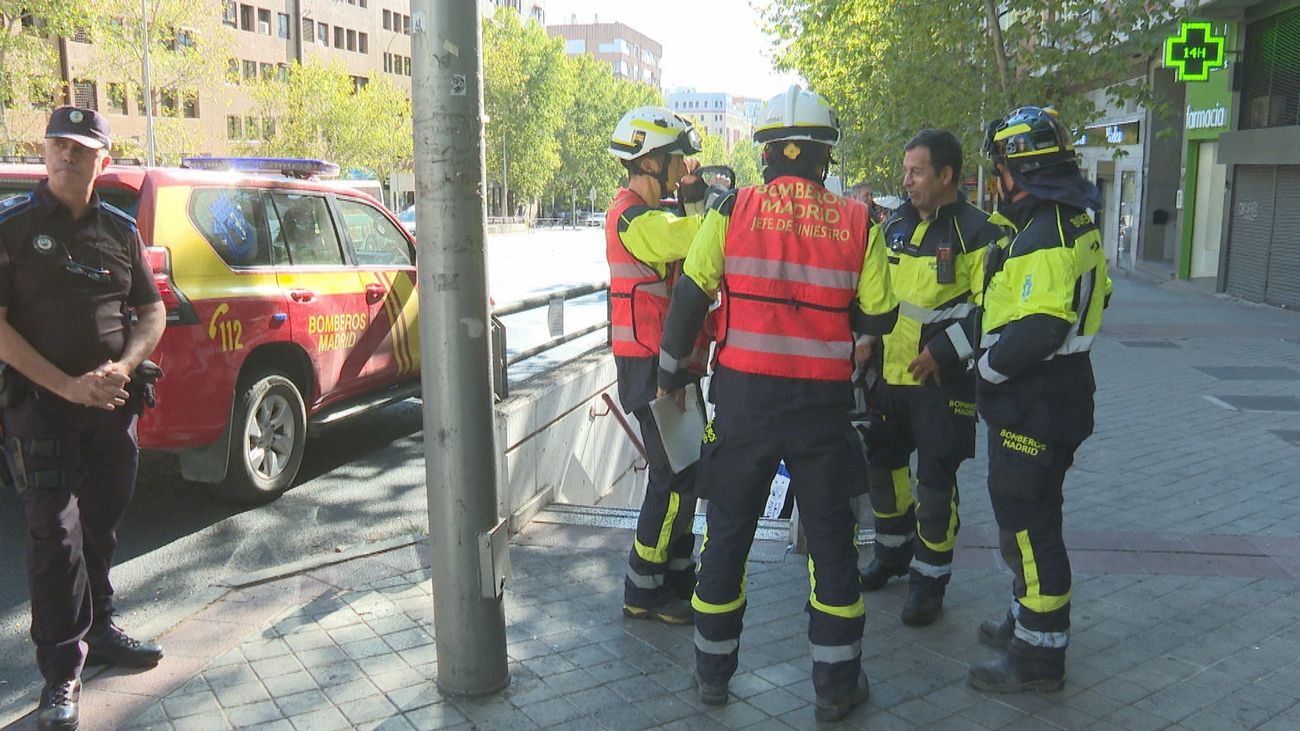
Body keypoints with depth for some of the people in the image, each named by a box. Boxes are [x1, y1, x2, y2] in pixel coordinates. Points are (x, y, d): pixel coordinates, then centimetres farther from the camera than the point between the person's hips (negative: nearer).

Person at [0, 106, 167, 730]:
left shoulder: (120, 230, 10)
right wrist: (67, 385, -18)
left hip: (113, 404, 4)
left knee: (102, 523, 15)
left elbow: (152, 312, 12)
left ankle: (98, 629, 32)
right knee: (55, 533, -4)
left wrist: (121, 367, -6)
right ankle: (61, 670, 5)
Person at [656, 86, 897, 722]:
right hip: (823, 405, 1)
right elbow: (878, 317, 2)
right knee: (831, 539, 13)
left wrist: (671, 374, 10)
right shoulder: (856, 222, -1)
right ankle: (837, 684, 23)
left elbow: (689, 299, -4)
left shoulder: (732, 210, -4)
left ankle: (712, 672, 27)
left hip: (743, 399, 0)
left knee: (727, 534, 14)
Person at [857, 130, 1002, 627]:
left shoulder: (976, 232, -10)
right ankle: (893, 552, 38)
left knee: (935, 482, 0)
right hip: (891, 372, 7)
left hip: (943, 380, -7)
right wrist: (867, 337, 7)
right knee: (882, 463, 17)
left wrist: (943, 353, -19)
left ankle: (929, 578, 17)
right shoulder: (895, 224, 11)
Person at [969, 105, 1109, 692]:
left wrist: (988, 365, -15)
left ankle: (1040, 654, 11)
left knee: (1028, 523, -1)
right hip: (1054, 394, 11)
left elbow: (1039, 329, -30)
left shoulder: (1044, 235, -22)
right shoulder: (1075, 223, 11)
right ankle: (1029, 621, 36)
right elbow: (1093, 296, 20)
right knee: (1024, 517, 21)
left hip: (1034, 405, -11)